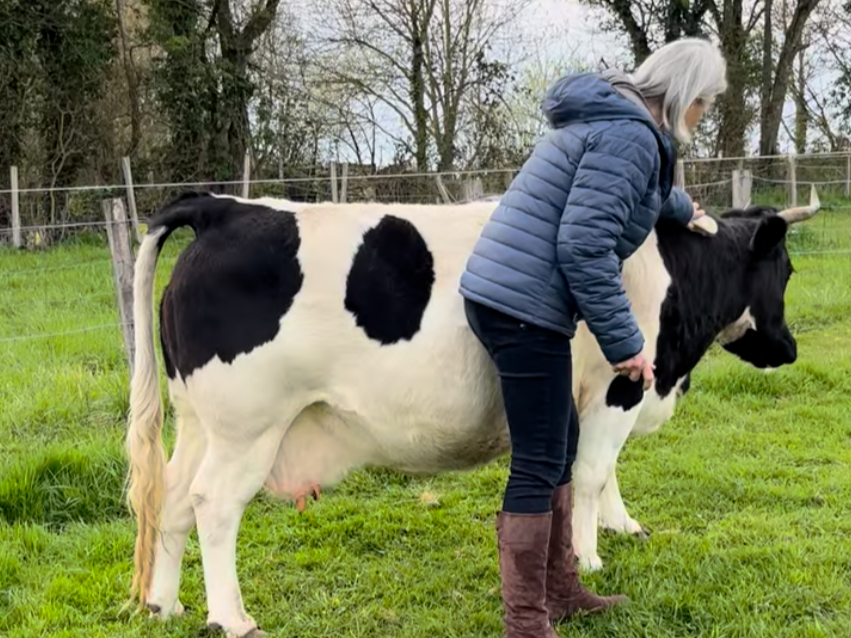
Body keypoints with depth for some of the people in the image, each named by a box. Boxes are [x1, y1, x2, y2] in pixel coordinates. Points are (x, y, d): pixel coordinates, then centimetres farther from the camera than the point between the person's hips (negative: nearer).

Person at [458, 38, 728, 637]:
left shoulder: (611, 120, 18)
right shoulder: (630, 136, -14)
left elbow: (643, 185, 42)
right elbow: (583, 246, -22)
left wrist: (682, 207, 61)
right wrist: (625, 341, -15)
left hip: (505, 296, 11)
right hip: (524, 307, -11)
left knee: (559, 445, 18)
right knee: (539, 463, -4)